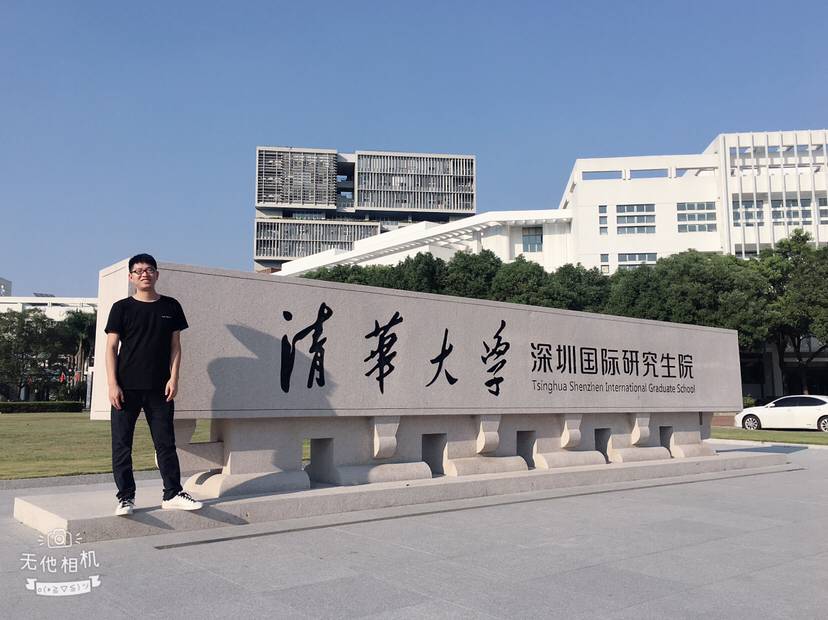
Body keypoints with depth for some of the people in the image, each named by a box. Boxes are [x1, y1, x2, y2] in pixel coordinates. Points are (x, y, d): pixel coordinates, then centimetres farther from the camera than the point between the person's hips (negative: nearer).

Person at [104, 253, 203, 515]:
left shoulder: (171, 307, 8)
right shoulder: (122, 307, 3)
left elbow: (175, 346, 9)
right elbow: (111, 348, 0)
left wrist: (173, 378, -2)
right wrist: (113, 384, -8)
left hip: (159, 388, 1)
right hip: (126, 387, -1)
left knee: (166, 442, 4)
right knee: (122, 444, 2)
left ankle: (173, 494, 11)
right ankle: (125, 497, 11)